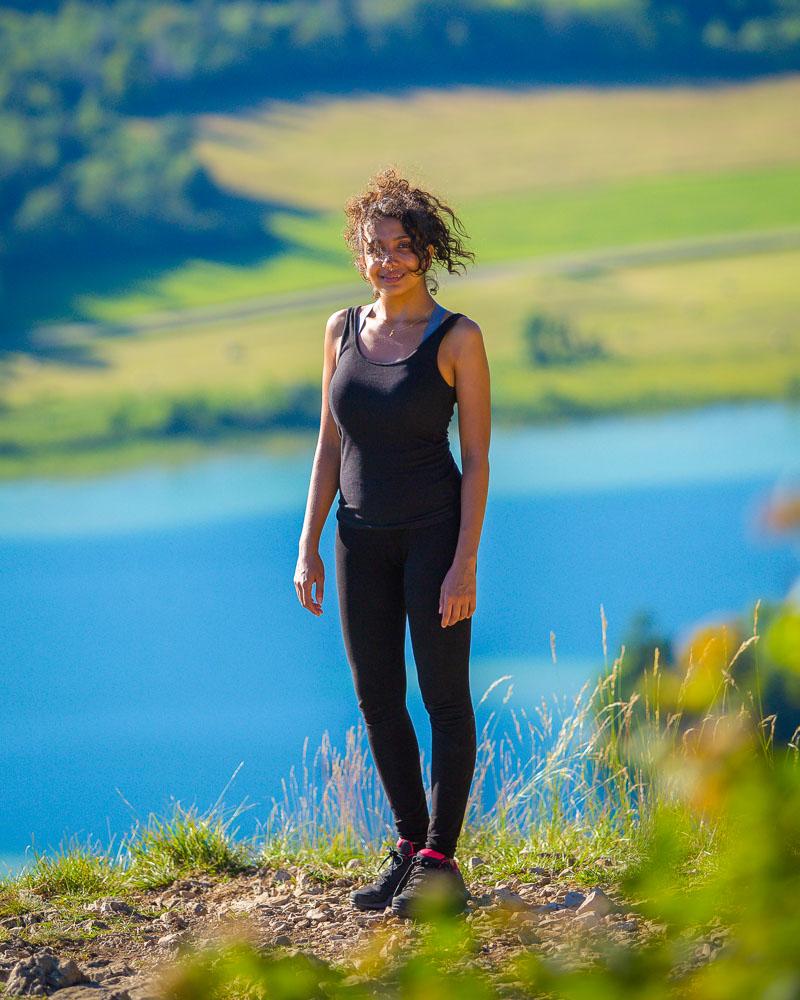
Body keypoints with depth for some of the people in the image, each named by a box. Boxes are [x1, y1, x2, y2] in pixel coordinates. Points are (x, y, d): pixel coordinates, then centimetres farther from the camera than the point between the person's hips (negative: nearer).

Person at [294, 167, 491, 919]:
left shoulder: (457, 339, -8)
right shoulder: (343, 330, 5)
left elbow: (477, 458, -9)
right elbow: (330, 445, 10)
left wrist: (465, 564, -15)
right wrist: (309, 547, 6)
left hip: (433, 531, -5)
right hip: (362, 537, 5)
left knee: (444, 694, -2)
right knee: (377, 699, 8)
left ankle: (440, 862, 2)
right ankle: (409, 846, 20)